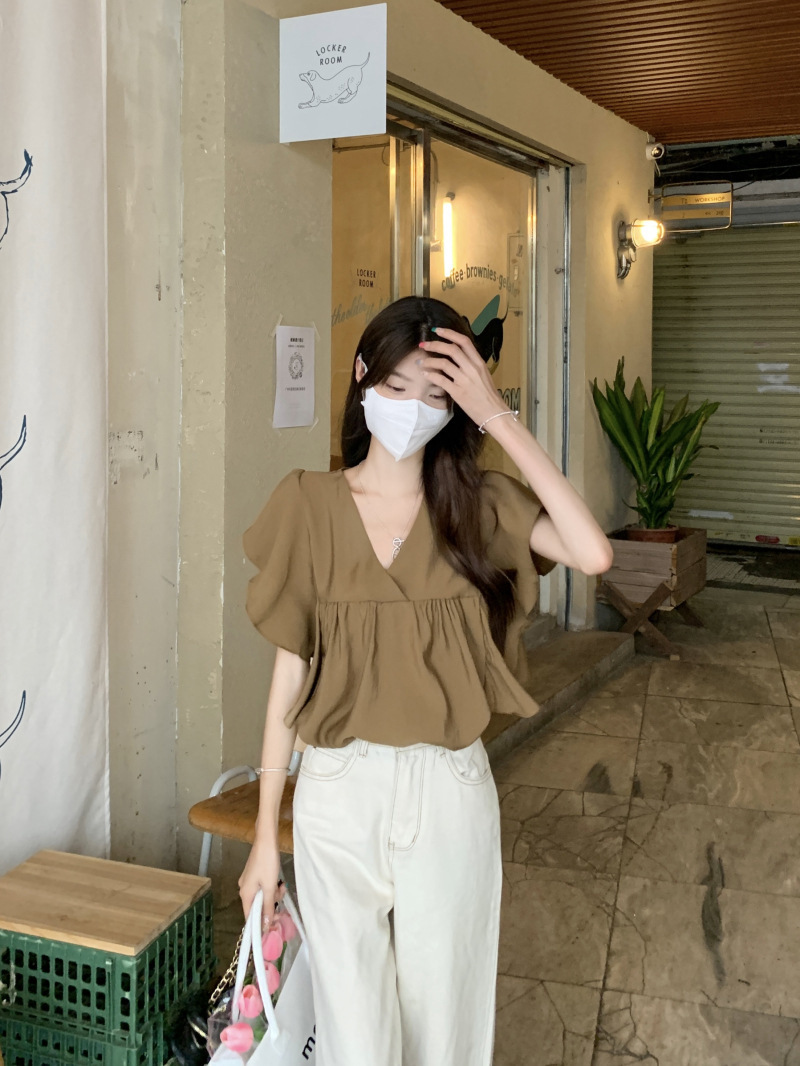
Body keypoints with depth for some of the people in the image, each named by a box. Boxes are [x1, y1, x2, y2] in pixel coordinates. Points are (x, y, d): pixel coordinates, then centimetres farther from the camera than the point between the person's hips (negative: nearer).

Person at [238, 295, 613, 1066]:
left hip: (450, 790, 1)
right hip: (338, 791, -1)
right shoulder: (309, 504, -4)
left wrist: (497, 416, -18)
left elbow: (593, 554, -21)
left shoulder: (478, 504, -2)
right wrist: (264, 836, 1)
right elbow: (289, 675, -2)